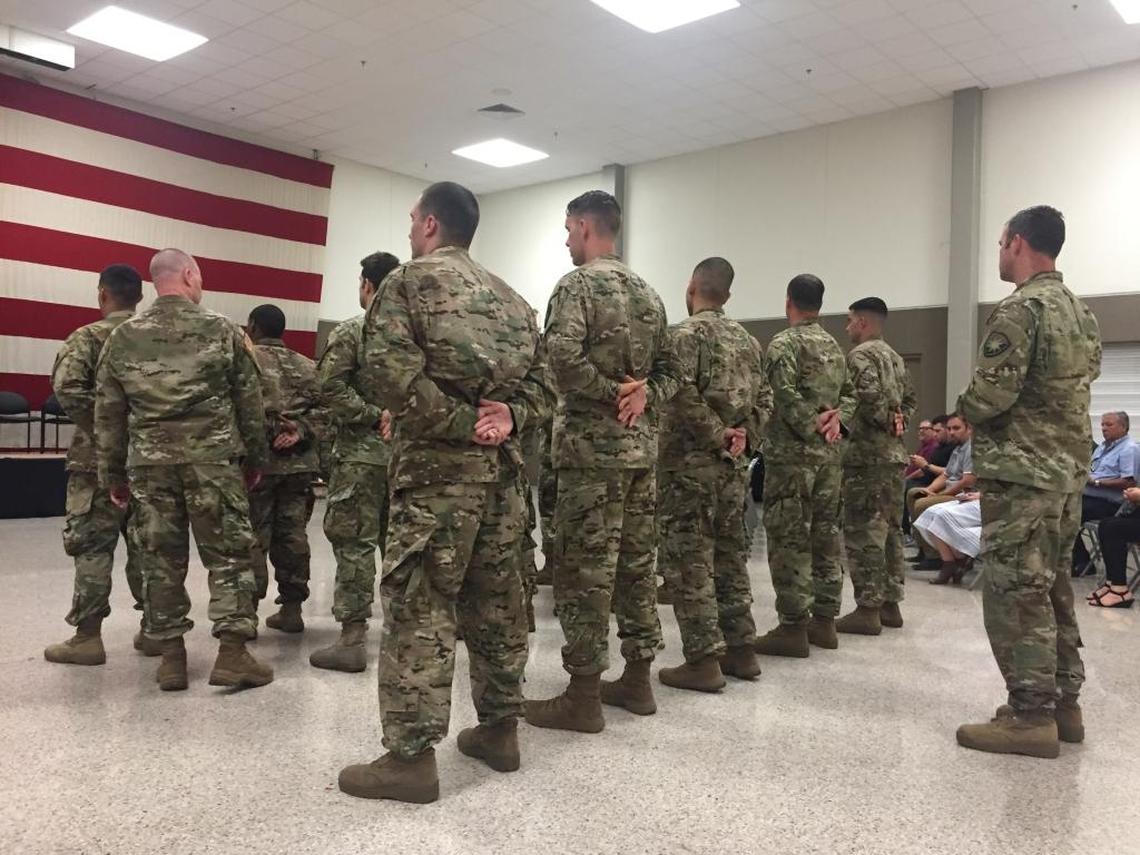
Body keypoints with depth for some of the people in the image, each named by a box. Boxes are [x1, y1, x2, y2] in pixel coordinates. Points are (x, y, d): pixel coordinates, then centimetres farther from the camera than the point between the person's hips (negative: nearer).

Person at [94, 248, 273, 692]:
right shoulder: (223, 330, 0)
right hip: (213, 459, -2)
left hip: (150, 462, 3)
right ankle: (232, 652, 2)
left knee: (161, 558, 10)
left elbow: (108, 414, 9)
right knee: (228, 554, 4)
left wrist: (113, 473, 17)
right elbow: (249, 402, 2)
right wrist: (256, 458, 12)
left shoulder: (122, 338, 7)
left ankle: (171, 656, 15)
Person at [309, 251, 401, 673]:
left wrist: (374, 417, -12)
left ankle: (352, 639, 1)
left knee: (354, 543, -1)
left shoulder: (350, 332, -6)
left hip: (361, 453, -5)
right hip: (406, 452, 6)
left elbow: (331, 388, -16)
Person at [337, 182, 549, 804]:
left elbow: (390, 377, -17)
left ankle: (411, 756, 2)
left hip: (437, 465, -7)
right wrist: (506, 416, -2)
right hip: (502, 465, 7)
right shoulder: (509, 296, 19)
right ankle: (499, 729, 25)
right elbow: (539, 378, 14)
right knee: (497, 600, 13)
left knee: (419, 607, -2)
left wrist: (460, 424, -12)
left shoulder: (408, 282, -3)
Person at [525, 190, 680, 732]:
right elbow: (667, 370, 18)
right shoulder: (647, 292, 18)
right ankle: (636, 680, 22)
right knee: (636, 563, 13)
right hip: (642, 445, 8)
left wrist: (610, 394, -11)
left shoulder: (577, 284, -8)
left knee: (585, 570, -3)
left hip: (592, 446, -8)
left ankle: (583, 696, 3)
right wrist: (641, 396, 0)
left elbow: (564, 359, -23)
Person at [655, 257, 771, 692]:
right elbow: (764, 399, 12)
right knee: (730, 555, 14)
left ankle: (703, 660, 0)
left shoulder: (685, 333, -8)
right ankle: (741, 649, 20)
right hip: (733, 465, 7)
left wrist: (715, 435, -13)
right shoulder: (747, 340, 15)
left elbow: (683, 393, -22)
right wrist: (743, 437, 3)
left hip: (689, 463, -7)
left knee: (689, 561, -2)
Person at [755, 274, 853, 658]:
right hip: (828, 453, 8)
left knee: (789, 539, -4)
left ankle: (793, 626, -2)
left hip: (792, 452, -8)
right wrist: (835, 418, 5)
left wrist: (811, 429, -10)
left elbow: (786, 395, -19)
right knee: (825, 534, 11)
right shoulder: (833, 345, 17)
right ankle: (824, 620, 18)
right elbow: (849, 392, 19)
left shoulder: (784, 342, -8)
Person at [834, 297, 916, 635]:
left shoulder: (860, 354, -10)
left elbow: (870, 396, -24)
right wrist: (898, 421, 9)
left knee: (863, 531, -6)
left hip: (867, 453, -9)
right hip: (894, 452, 10)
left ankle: (868, 609, -3)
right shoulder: (894, 356, 19)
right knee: (889, 529, 12)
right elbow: (910, 398, 22)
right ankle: (890, 603, 18)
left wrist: (884, 422, -9)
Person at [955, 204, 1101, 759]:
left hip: (1021, 473, -9)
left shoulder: (1020, 309, -15)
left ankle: (1031, 716, 2)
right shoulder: (1081, 313, 14)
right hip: (1069, 469, 9)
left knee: (1015, 594, -3)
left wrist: (965, 408, 1)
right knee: (1051, 590, 15)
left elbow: (989, 396, -21)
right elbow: (1084, 382, 19)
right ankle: (1063, 704, 22)